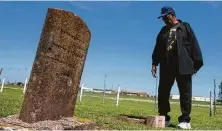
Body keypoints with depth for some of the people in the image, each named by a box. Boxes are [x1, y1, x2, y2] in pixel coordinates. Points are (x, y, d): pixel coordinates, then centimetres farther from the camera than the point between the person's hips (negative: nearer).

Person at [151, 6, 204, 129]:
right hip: (166, 66, 4)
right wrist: (154, 63, 4)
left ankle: (185, 120, 5)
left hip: (183, 66, -4)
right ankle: (164, 118, 14)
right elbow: (157, 48, 15)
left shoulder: (185, 27, 9)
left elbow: (194, 44, 2)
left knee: (185, 94, -1)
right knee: (163, 93, 2)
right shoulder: (163, 31, 19)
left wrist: (197, 62, -7)